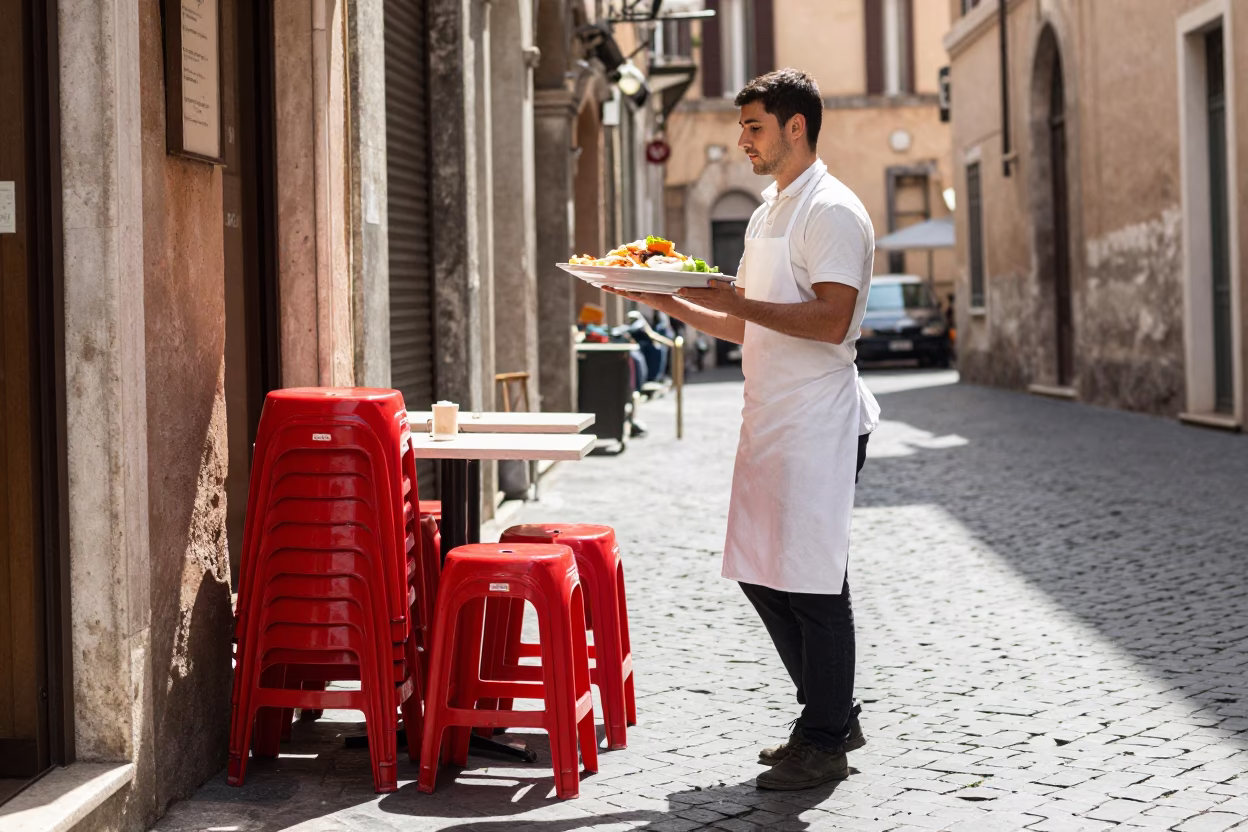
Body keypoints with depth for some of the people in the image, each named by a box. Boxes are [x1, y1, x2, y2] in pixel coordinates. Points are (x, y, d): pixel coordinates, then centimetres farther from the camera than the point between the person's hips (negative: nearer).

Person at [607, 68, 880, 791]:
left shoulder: (833, 211, -11)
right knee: (761, 574, 12)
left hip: (821, 423, -10)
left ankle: (824, 745, 6)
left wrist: (734, 299, -23)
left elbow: (830, 321, -22)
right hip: (770, 419, 10)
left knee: (814, 581, -4)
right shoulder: (769, 214, 18)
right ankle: (832, 718, 25)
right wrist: (671, 303, 12)